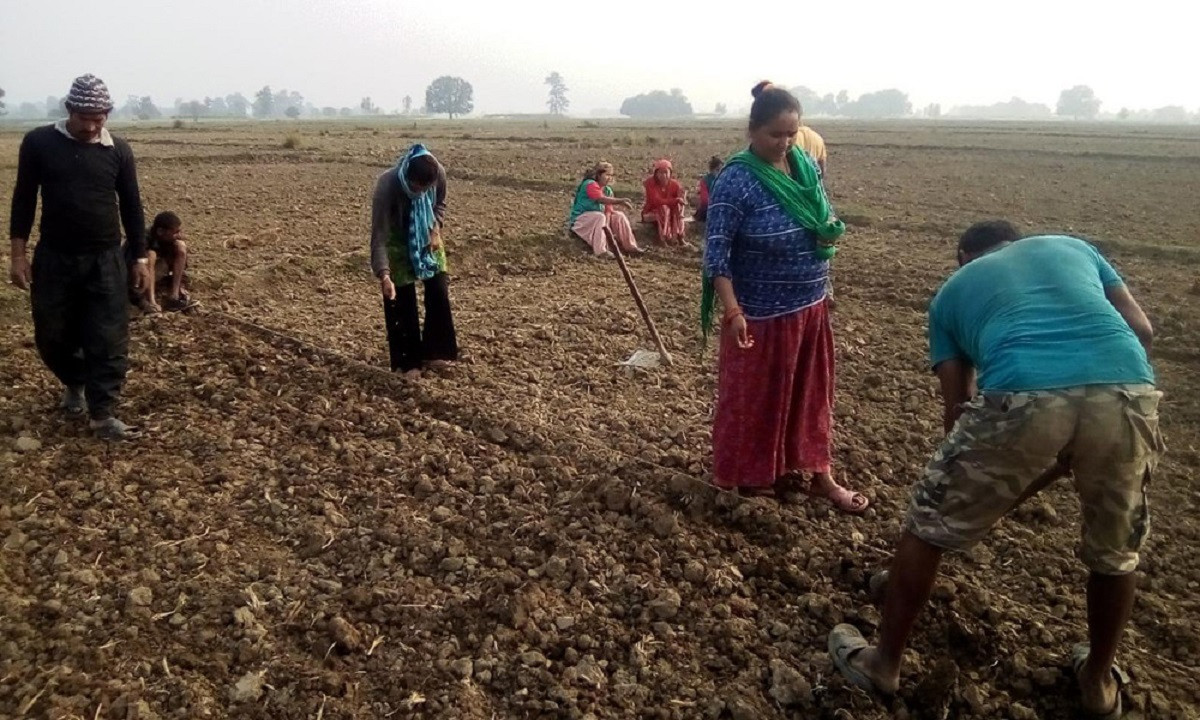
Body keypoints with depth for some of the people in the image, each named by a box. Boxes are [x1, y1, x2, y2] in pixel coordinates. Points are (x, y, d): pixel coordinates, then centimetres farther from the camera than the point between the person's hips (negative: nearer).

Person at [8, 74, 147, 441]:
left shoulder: (118, 150, 0)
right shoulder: (38, 142, -2)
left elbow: (131, 206, 6)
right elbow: (24, 199, 2)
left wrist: (140, 257, 5)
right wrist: (18, 255, -1)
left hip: (105, 259, -1)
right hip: (53, 258, 1)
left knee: (108, 339, -3)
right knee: (52, 336, 11)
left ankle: (102, 414, 4)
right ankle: (74, 384, 39)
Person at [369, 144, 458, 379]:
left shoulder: (439, 174, -25)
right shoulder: (387, 186, -37)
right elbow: (379, 236, -36)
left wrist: (435, 230, -15)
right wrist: (384, 275, -45)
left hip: (426, 237, 4)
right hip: (398, 241, -4)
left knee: (439, 293, 5)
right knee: (402, 302, -2)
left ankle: (434, 351, 21)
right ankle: (407, 362, 10)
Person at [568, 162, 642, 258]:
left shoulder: (607, 190, 6)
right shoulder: (590, 184, -18)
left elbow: (608, 209, -3)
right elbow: (602, 200, -32)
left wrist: (606, 225, -21)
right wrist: (621, 201, -38)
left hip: (598, 217, 8)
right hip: (580, 218, -8)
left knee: (619, 216, -3)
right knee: (600, 217, -35)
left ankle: (630, 245, -2)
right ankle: (601, 251, -40)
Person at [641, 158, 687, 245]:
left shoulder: (674, 184, -8)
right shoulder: (650, 183, -19)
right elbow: (657, 201, -32)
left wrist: (682, 198, -39)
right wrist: (676, 200, -39)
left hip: (670, 216, 4)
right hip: (652, 213, -4)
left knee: (678, 206, -26)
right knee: (664, 208, -34)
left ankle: (677, 235, -33)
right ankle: (665, 237, -41)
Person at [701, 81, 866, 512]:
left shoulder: (805, 165, 2)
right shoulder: (737, 181, -18)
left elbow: (825, 225, 16)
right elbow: (717, 253, -20)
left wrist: (830, 233, -7)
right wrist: (733, 312, -26)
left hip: (810, 307, 7)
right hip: (762, 313, -7)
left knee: (810, 392, 17)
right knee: (754, 395, 9)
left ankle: (819, 474, 31)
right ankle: (751, 477, 27)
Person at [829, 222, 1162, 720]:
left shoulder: (952, 290, 30)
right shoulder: (1070, 245, 35)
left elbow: (958, 405, 28)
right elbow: (1141, 329, 23)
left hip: (1025, 397, -2)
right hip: (1129, 391, 3)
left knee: (929, 526, 19)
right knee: (1115, 550, 29)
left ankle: (883, 663, 34)